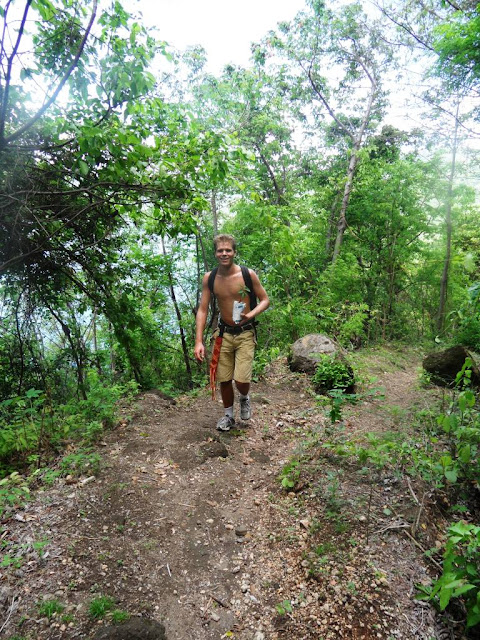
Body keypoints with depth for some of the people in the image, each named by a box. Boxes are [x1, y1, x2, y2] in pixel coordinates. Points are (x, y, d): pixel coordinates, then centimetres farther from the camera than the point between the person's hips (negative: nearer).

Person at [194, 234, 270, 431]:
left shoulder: (248, 274, -10)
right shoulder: (209, 278, -4)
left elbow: (265, 300, -1)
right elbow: (202, 310, -2)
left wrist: (251, 314, -22)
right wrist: (198, 341, -9)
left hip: (245, 334, -2)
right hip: (223, 334, 2)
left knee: (242, 381, -11)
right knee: (224, 380, 9)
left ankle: (244, 398, 26)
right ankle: (228, 415, 34)